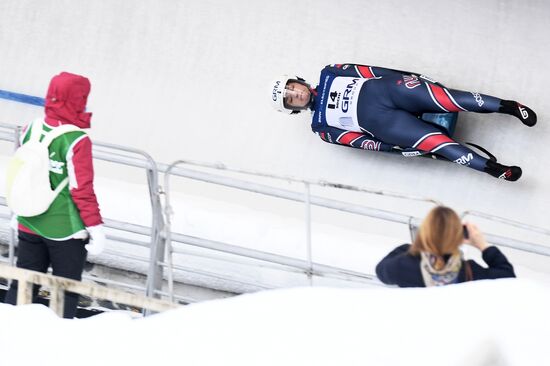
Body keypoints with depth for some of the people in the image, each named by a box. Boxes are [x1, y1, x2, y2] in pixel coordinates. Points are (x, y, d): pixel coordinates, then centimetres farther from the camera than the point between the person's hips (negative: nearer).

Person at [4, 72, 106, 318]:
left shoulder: (30, 129, -2)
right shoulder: (77, 142, -20)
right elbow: (82, 190, -17)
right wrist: (96, 228, -10)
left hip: (29, 225, 5)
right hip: (66, 230, -5)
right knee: (67, 291, 7)